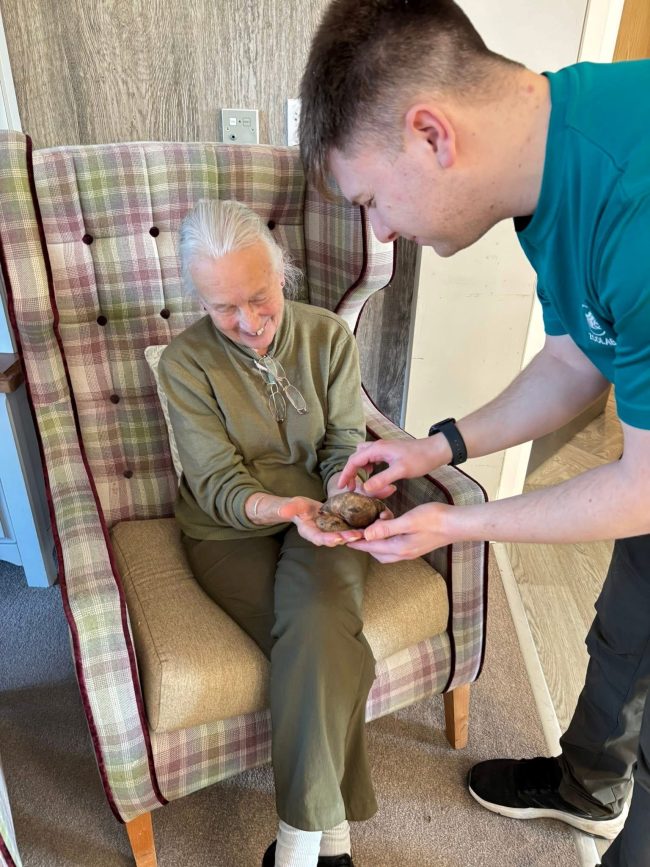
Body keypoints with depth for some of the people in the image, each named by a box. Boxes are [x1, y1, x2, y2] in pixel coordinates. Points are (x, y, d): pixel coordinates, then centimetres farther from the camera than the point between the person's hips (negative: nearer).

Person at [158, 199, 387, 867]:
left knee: (320, 626, -27)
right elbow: (216, 481, -13)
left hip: (319, 518, 2)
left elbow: (345, 445, 0)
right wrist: (279, 507, -34)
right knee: (327, 647, -25)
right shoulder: (185, 362, -8)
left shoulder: (328, 336, -1)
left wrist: (346, 494, -23)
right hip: (231, 530, -1)